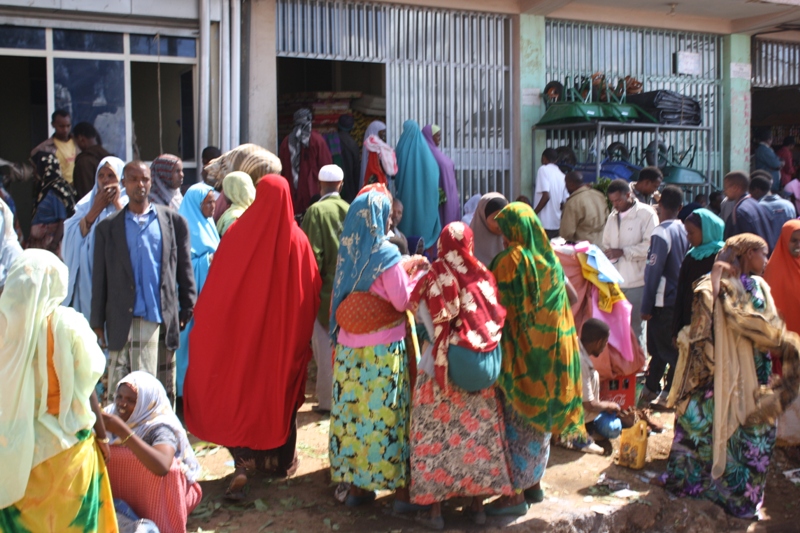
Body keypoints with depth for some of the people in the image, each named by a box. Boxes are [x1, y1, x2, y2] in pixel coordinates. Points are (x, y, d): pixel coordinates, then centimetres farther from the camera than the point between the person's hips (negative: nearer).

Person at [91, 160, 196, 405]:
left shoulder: (173, 221, 11)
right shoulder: (108, 227, 12)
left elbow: (184, 269, 11)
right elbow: (99, 279, 10)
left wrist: (188, 307, 4)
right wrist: (97, 322, 6)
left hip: (162, 320, 0)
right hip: (124, 322, 0)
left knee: (163, 392, 6)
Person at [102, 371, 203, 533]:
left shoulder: (161, 427, -25)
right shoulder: (113, 413, -8)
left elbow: (162, 467, -45)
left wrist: (123, 431, -45)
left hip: (160, 493, -6)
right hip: (125, 492, 6)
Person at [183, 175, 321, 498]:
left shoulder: (238, 234, -10)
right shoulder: (297, 240, -9)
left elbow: (216, 287, -5)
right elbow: (312, 291, -6)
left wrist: (204, 324, 5)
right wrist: (302, 335, 4)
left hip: (241, 331, -1)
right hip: (284, 334, 1)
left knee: (240, 390, 11)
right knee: (279, 392, 18)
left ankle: (243, 464, 0)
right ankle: (280, 459, 32)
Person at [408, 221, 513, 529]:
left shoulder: (432, 279, -8)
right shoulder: (484, 277, 1)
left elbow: (432, 325, -10)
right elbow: (497, 320, 2)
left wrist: (443, 346, 5)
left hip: (444, 365, -3)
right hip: (482, 366, 3)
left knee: (438, 433, 7)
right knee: (478, 432, 14)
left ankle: (435, 509, 10)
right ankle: (478, 504, 21)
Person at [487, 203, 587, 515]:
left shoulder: (511, 260, -15)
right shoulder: (550, 258, 7)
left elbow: (497, 306, -15)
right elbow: (568, 298, 12)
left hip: (520, 355, -7)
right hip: (550, 353, 7)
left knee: (518, 418, -1)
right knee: (539, 417, 16)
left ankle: (515, 495, 3)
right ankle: (534, 483, 27)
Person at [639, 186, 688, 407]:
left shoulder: (661, 233, -17)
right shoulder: (683, 230, 4)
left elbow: (653, 272, -17)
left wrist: (646, 307, -13)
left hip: (663, 302, -7)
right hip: (679, 298, 7)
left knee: (665, 349, 2)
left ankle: (670, 394, 10)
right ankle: (650, 389, 26)